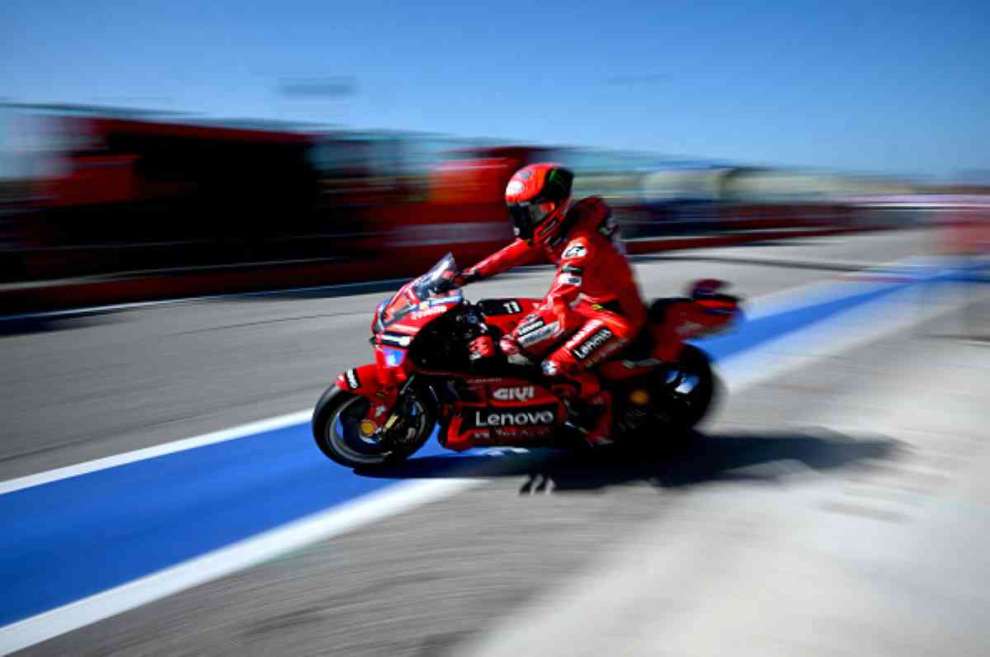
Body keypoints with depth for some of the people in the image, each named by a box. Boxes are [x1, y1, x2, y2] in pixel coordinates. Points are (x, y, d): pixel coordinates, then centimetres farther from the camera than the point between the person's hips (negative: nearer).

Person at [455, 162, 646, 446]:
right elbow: (515, 253, 4)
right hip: (587, 303, 10)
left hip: (617, 313, -10)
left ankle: (599, 424, -3)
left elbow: (558, 302, -40)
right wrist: (467, 275, -4)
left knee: (556, 366, -23)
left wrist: (512, 342, -46)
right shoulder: (555, 228, -3)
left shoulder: (581, 243, -31)